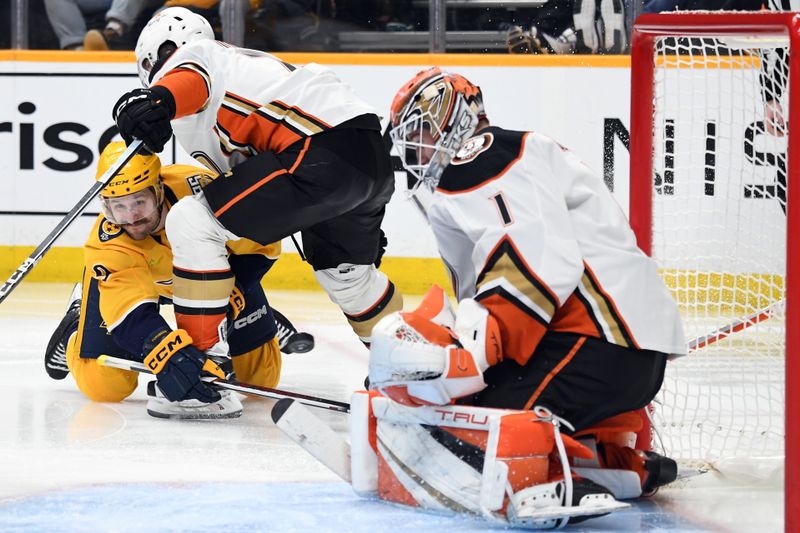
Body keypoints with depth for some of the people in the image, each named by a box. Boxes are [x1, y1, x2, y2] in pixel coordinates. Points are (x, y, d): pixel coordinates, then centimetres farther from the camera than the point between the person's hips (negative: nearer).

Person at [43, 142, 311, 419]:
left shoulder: (197, 189, -40)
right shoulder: (107, 247, -39)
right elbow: (131, 312, -50)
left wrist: (229, 297, -32)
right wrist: (171, 357, -66)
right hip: (136, 274, -1)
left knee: (261, 374, 0)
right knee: (102, 384, -9)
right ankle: (79, 325, 24)